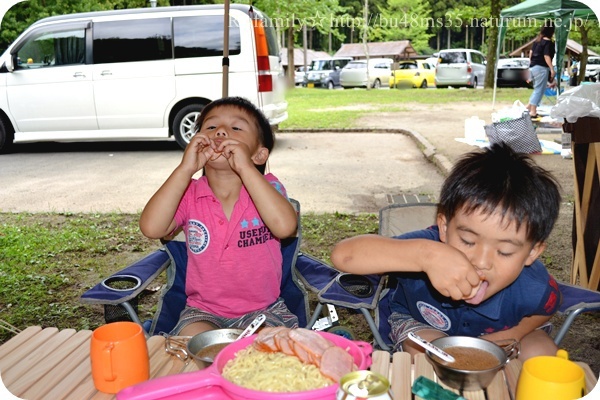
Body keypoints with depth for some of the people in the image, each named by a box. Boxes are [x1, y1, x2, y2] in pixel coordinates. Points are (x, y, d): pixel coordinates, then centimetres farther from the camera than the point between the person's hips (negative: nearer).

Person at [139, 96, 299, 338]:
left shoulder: (267, 186, -9)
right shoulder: (189, 194, -5)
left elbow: (285, 227, -31)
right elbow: (151, 228, -23)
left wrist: (246, 167, -32)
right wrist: (185, 168, -26)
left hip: (263, 309, 0)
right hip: (203, 311, 1)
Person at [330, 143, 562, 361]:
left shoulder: (535, 289, -32)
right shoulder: (432, 245, -41)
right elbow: (342, 255, -55)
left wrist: (512, 334, -23)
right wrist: (425, 254, -67)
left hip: (491, 333, 3)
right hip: (421, 322, -3)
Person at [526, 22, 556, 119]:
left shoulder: (537, 39, 10)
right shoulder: (548, 42, -13)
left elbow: (531, 52, 16)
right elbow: (546, 56, -19)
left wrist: (531, 63, 26)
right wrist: (552, 69, -19)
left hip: (533, 67, 8)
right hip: (541, 68, -8)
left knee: (537, 89, 20)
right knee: (539, 90, -4)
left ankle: (529, 106, 20)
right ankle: (533, 112, -4)